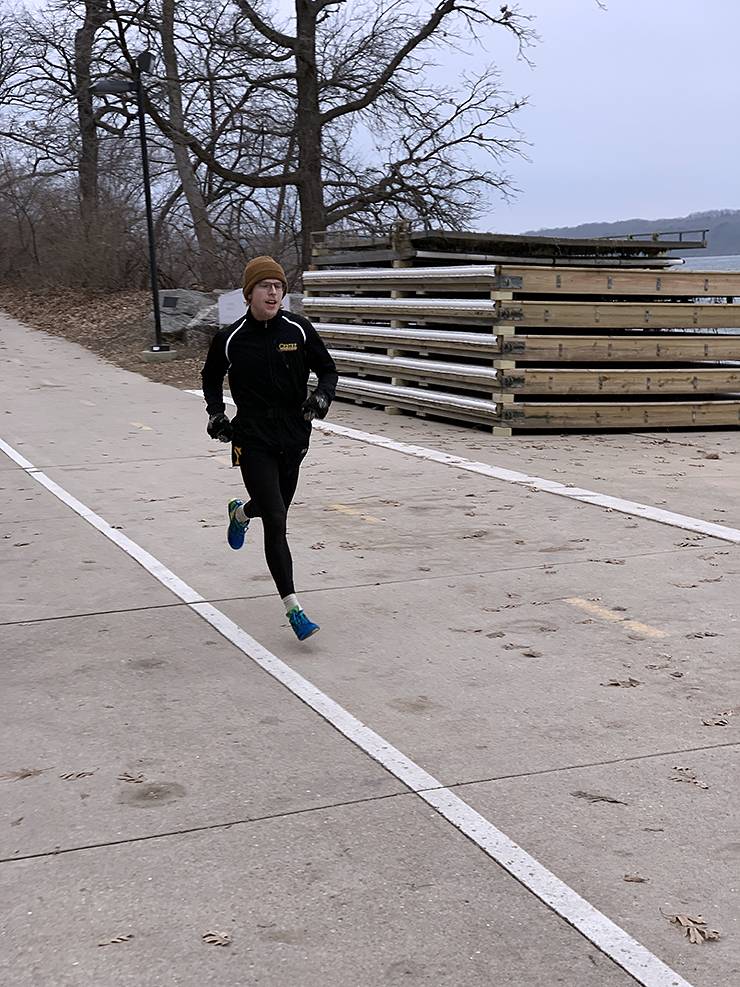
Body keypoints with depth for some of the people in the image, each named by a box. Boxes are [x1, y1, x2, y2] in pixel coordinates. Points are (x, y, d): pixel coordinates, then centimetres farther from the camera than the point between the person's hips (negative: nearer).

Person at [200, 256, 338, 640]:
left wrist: (322, 396, -13)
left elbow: (327, 369, 7)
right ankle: (293, 608, -9)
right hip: (253, 439, -3)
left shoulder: (298, 329, -3)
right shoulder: (230, 339, -5)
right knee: (276, 522, -12)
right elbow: (211, 378, 13)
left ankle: (241, 512, 60)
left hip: (294, 436, 3)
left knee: (275, 509, 21)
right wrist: (216, 413, -2)